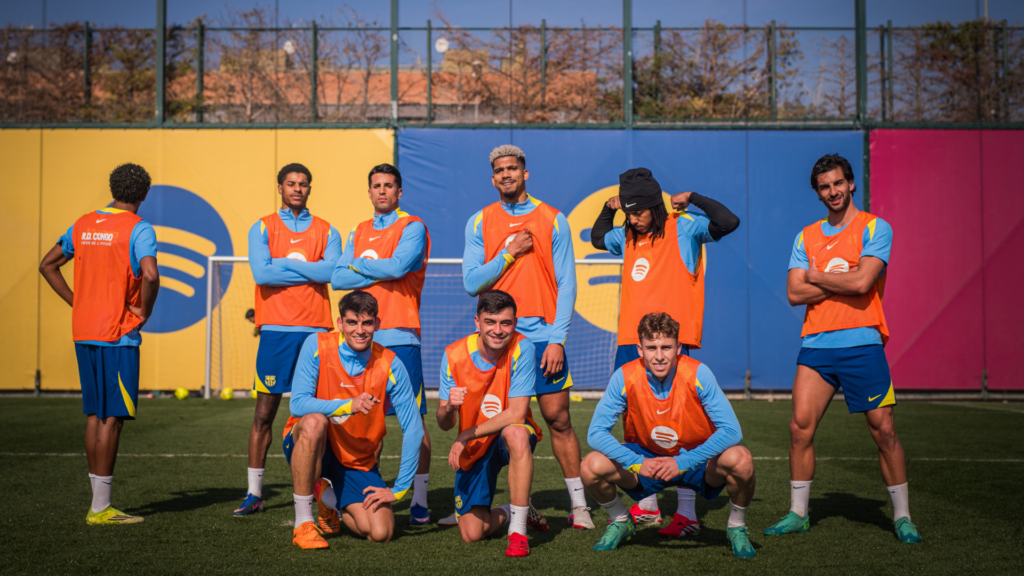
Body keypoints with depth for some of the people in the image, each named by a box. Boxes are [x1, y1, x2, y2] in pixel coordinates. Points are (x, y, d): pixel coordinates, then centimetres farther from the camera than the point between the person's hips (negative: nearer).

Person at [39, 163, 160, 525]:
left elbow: (48, 266, 19)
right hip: (118, 335, -7)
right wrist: (144, 312, -10)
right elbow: (150, 274, -25)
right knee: (113, 418, -3)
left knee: (95, 415, 12)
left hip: (84, 333, 7)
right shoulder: (138, 229, -9)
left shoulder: (83, 225, 12)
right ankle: (100, 508, 0)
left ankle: (99, 504, 18)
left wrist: (77, 302, 16)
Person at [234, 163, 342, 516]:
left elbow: (331, 269, -7)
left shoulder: (326, 231, 12)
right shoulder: (262, 229, 8)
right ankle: (254, 494, 8)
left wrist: (286, 263, -6)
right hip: (276, 330, -1)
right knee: (264, 413, 1)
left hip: (316, 329, 1)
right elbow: (261, 273, -9)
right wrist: (309, 270, -5)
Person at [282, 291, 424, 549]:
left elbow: (413, 430, -11)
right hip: (307, 447, -2)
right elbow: (298, 404, -22)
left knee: (381, 533, -14)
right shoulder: (317, 345, -14)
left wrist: (399, 489, -13)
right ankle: (303, 522, -21)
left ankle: (328, 499, 19)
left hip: (358, 462, 2)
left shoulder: (390, 365, -13)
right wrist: (349, 405, -36)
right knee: (315, 421, -37)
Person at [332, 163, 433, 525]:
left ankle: (420, 500, 1)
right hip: (364, 338, 5)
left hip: (400, 335, -5)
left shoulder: (412, 227, 2)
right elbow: (338, 278, 7)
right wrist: (380, 273, -4)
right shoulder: (359, 233, 19)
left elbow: (398, 266, -16)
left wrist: (359, 264, 0)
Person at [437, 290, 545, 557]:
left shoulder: (522, 348, -20)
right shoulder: (454, 355, -13)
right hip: (473, 448, 2)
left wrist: (465, 435, -24)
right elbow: (444, 425, -10)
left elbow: (516, 415, -24)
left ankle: (518, 530, -26)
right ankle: (509, 511, 28)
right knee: (471, 534, -8)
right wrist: (448, 408, -34)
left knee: (516, 434, -40)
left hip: (513, 438, -2)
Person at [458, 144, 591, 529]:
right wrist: (510, 252, -9)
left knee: (558, 419, -2)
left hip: (543, 336, -1)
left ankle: (578, 503, 9)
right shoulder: (479, 223, 7)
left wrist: (557, 339, -8)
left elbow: (566, 284, 1)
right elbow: (472, 283, 0)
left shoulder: (553, 220, 4)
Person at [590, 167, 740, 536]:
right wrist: (608, 209, 24)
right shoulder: (626, 236, 16)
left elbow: (729, 222, -16)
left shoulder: (684, 229, -1)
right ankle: (647, 505, 23)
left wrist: (693, 199, -8)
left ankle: (687, 514, -5)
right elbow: (597, 238, 37)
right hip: (630, 340, 7)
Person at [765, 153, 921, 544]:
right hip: (816, 344, 4)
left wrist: (816, 276, -1)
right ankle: (798, 514, 11)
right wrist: (842, 281, -6)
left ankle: (902, 516, 12)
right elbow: (794, 293, 3)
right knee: (800, 427, -2)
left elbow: (862, 282, -14)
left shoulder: (875, 228, 1)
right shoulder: (807, 237, 14)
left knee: (884, 430, -2)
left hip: (862, 343, -3)